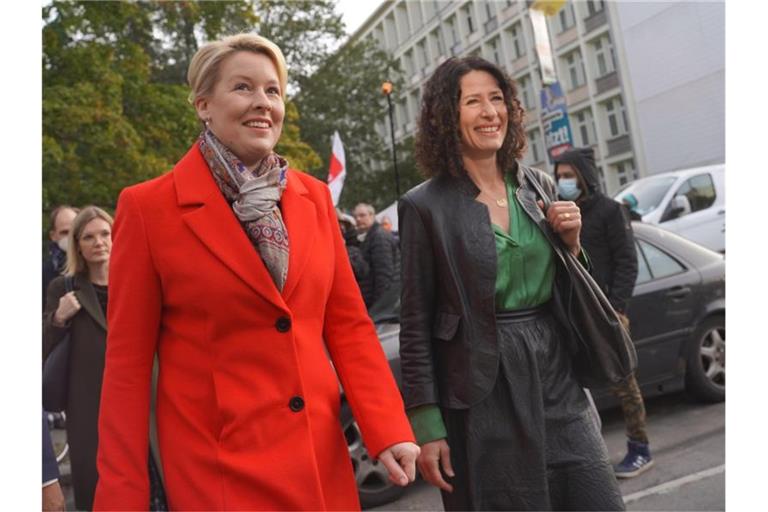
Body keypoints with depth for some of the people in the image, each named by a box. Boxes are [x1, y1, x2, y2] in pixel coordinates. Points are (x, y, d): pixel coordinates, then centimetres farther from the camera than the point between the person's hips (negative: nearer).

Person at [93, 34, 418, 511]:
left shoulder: (315, 196, 2)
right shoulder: (148, 207, -9)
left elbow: (348, 323, 3)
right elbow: (128, 360, -6)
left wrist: (389, 430, -6)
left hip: (321, 454, 4)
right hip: (217, 464, -4)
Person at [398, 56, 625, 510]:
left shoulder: (539, 186, 7)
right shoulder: (425, 206, -8)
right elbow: (416, 325, -6)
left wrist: (570, 243, -3)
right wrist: (427, 426, -6)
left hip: (558, 377, 5)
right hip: (484, 394, -4)